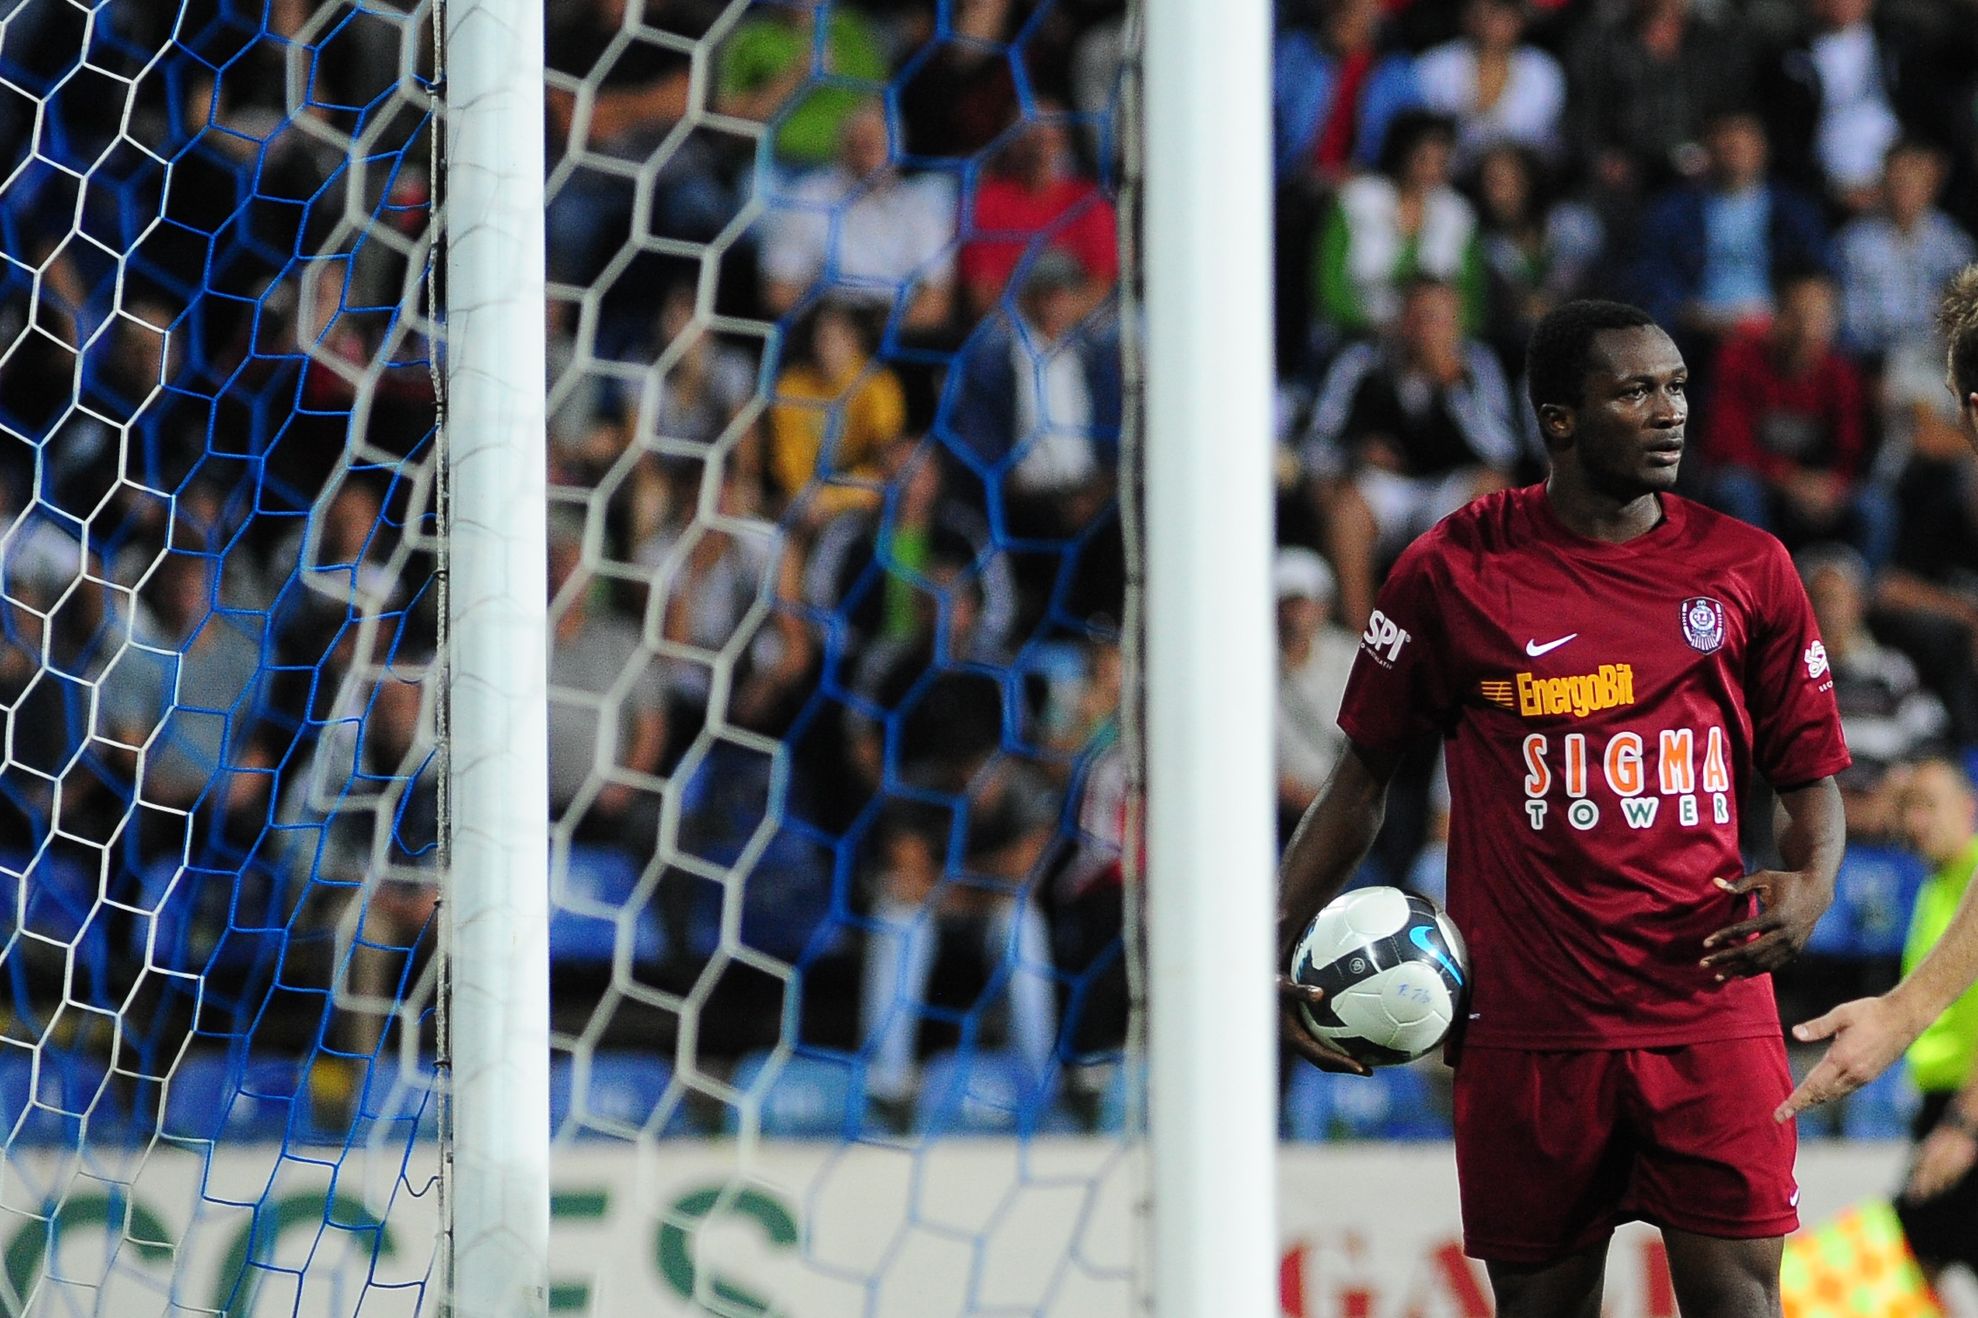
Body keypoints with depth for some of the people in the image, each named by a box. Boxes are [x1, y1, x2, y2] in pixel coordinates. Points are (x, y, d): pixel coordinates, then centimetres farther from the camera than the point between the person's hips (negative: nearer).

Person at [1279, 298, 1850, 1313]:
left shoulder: (1746, 569, 7)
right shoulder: (1455, 571, 2)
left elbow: (1809, 773, 14)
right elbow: (1365, 771, 10)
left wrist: (1809, 885, -8)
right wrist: (1277, 946, 0)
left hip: (1711, 1020, 1)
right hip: (1528, 1029, 0)